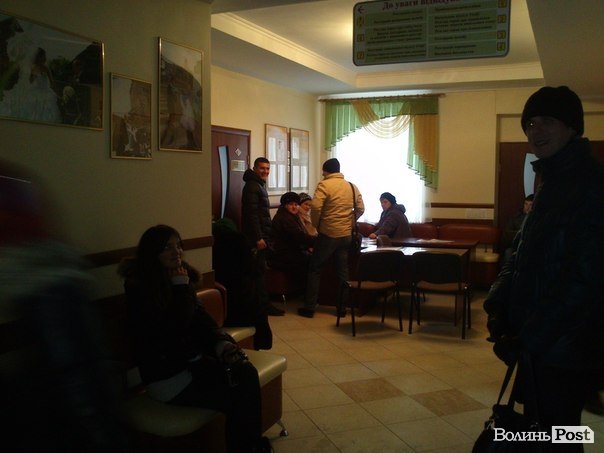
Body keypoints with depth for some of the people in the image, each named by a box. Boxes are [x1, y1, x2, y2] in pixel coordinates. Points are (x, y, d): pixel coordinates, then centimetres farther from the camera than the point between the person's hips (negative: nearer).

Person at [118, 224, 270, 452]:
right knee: (236, 398, -18)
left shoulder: (181, 276, 6)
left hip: (193, 359, 7)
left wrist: (221, 342, -13)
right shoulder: (139, 288, -15)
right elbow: (175, 327, -22)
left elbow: (200, 316, 4)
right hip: (167, 375, -6)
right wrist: (181, 288, -16)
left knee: (246, 373, -17)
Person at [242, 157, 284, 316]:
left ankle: (263, 303, 22)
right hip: (256, 237, -10)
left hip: (261, 235, 10)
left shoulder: (260, 185, 19)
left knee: (259, 270, 14)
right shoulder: (252, 186, -14)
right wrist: (258, 238, -23)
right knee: (258, 271, -5)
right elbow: (252, 214, -21)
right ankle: (264, 305, -1)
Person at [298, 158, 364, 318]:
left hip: (327, 234, -5)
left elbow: (316, 207, -20)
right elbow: (360, 209, 8)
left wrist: (316, 225, -6)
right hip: (346, 235, 5)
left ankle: (309, 307, 7)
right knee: (343, 271, 13)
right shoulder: (352, 187, 8)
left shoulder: (324, 185, -10)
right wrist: (349, 222, 14)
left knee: (315, 270, 6)